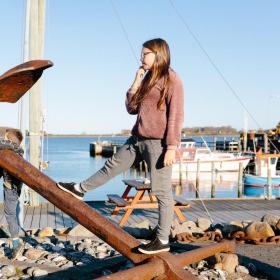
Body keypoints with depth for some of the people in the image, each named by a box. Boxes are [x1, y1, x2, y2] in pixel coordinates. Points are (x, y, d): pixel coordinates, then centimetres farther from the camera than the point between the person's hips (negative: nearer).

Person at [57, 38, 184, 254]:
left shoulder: (171, 79, -8)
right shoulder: (148, 79, 16)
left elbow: (176, 115, -14)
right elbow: (131, 108, 16)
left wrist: (172, 147, -19)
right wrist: (136, 83, 6)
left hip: (159, 142, -8)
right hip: (138, 139, 8)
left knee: (161, 191, -3)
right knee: (113, 165, 21)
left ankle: (162, 240, 5)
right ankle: (80, 189, 38)